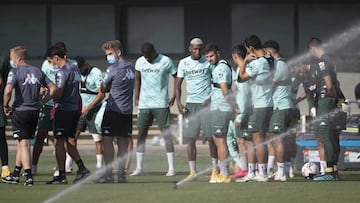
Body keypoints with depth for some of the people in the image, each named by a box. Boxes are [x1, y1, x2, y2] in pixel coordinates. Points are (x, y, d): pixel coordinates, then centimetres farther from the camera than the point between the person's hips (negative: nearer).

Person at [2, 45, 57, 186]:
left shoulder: (15, 72, -9)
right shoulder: (38, 71, 9)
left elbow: (8, 91, -23)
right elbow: (53, 88, 8)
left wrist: (6, 106, -8)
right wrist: (42, 102, 13)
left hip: (20, 111, -6)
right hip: (35, 111, 6)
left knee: (24, 143, -3)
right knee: (22, 143, 17)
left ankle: (29, 176, -11)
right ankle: (16, 174, 26)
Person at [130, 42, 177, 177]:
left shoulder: (165, 61, -5)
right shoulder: (139, 62, 6)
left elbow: (176, 77, 1)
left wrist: (174, 96, -6)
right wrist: (136, 98, 12)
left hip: (161, 104, -4)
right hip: (144, 104, 4)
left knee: (166, 133, -4)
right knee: (141, 134, 3)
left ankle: (171, 168, -1)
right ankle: (139, 168, 8)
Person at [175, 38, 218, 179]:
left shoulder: (208, 62, 2)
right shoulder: (184, 63, 7)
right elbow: (178, 85, 9)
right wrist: (179, 104, -2)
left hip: (206, 104, -2)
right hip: (191, 104, 2)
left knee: (211, 137, -1)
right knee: (190, 139, -1)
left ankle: (215, 168, 12)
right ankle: (192, 171, 3)